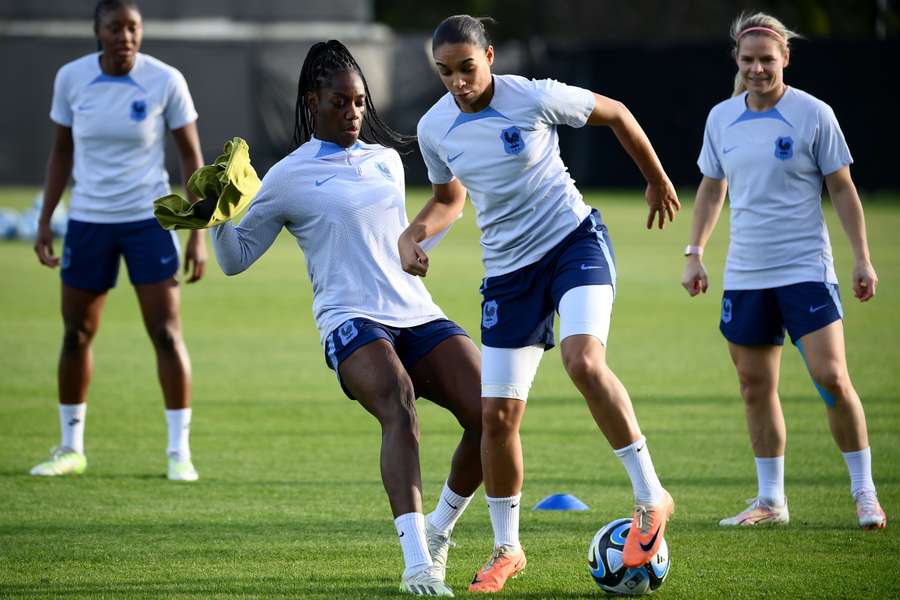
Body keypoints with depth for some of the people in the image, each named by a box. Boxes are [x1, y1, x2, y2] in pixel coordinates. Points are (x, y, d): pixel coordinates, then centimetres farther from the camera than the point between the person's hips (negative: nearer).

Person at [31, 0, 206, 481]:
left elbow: (191, 156, -2)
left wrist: (198, 233, -6)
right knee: (76, 335, 7)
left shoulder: (165, 81, -9)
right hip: (88, 220, 2)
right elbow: (61, 152, 9)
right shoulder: (71, 78, -3)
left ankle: (179, 451, 0)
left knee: (167, 334, -8)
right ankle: (71, 447, 21)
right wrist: (45, 220, 5)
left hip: (148, 220, -2)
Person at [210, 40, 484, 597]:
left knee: (489, 414, -15)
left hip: (418, 315, 5)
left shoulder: (386, 160, 19)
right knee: (400, 406, -34)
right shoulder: (289, 176, 5)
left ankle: (439, 530, 11)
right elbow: (236, 258, 9)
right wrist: (218, 214, -6)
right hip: (351, 321, -5)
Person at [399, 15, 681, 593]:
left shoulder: (535, 98, -15)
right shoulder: (434, 128, -2)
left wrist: (657, 179, 14)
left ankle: (651, 497, -20)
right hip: (508, 267, 5)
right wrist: (412, 235, -2)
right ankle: (506, 549, 19)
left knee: (584, 360, -31)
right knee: (498, 415, 1)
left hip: (575, 240, -5)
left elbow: (615, 113, 2)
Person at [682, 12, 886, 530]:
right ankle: (771, 500, 16)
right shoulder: (722, 118, 6)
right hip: (745, 274, 4)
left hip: (806, 269, -4)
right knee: (756, 388, 6)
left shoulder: (813, 115, -5)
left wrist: (863, 258, -6)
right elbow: (712, 189, 18)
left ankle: (865, 492, -1)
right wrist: (695, 252, 12)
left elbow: (842, 189, -1)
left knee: (832, 377, -12)